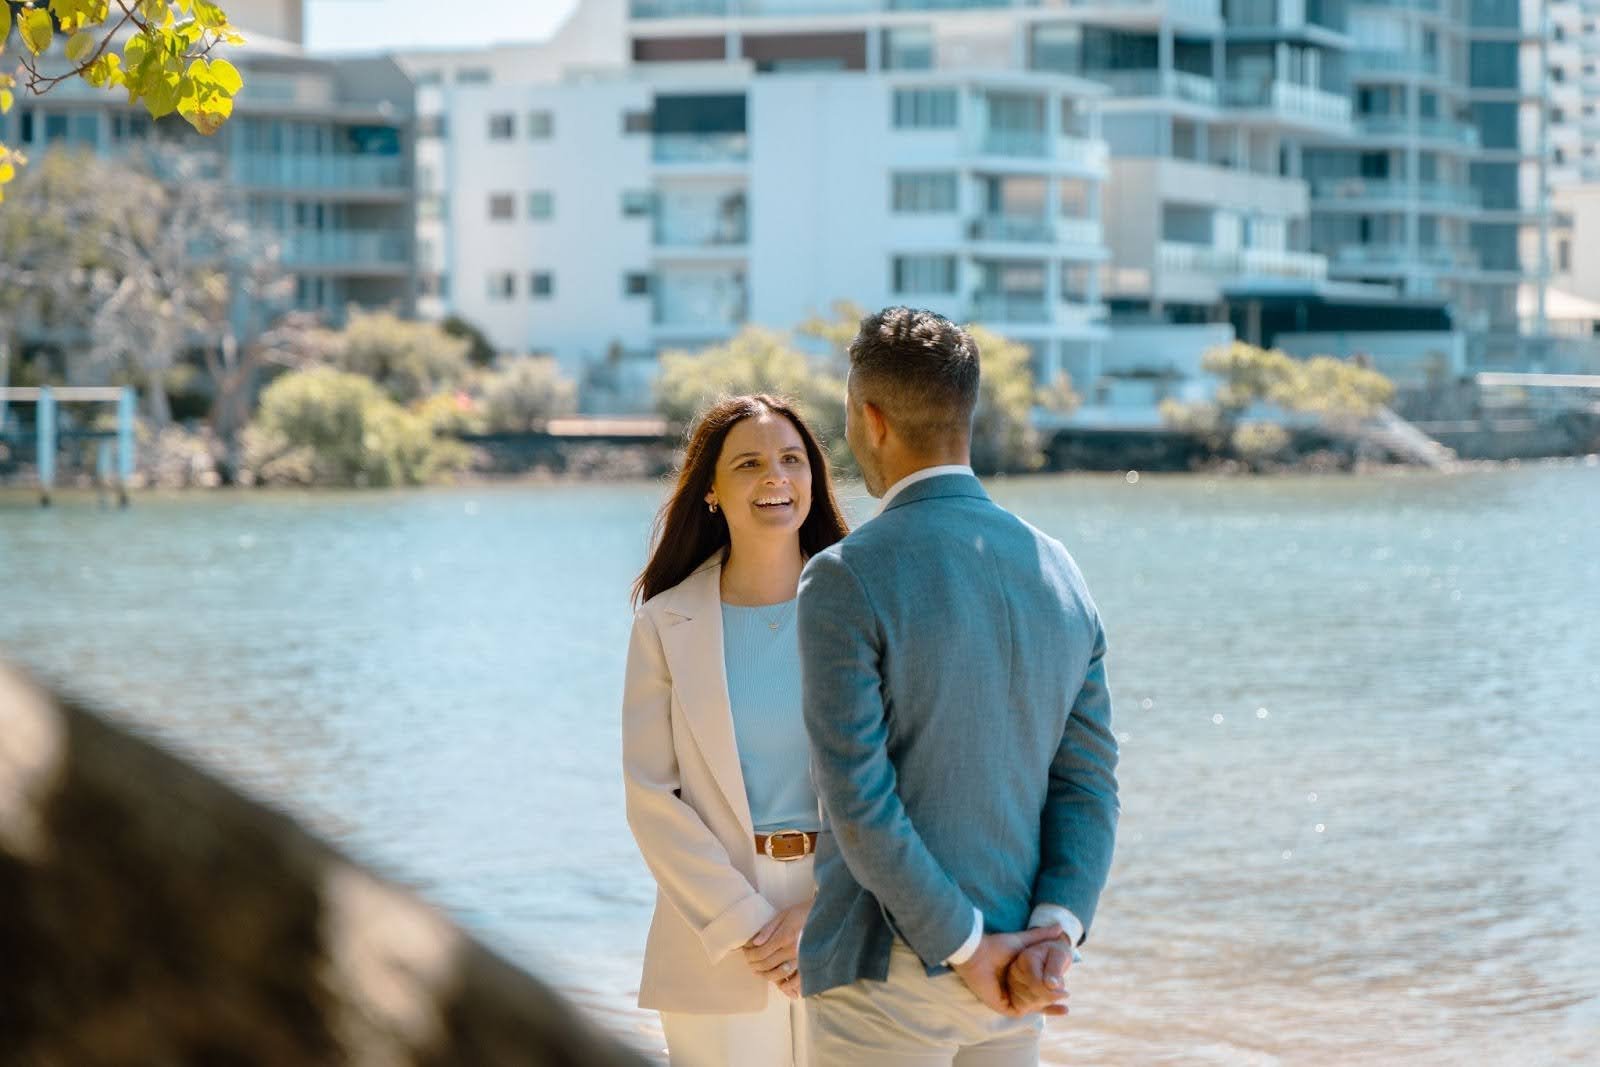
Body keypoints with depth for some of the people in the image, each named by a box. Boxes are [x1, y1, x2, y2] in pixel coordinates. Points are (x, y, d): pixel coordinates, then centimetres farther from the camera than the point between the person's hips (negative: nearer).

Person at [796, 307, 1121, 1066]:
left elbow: (859, 800, -19)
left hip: (886, 972, -6)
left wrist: (970, 950, -13)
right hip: (1014, 985, 6)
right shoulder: (1060, 576, 8)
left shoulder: (846, 581, -14)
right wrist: (1053, 934, -8)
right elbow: (1088, 785, 3)